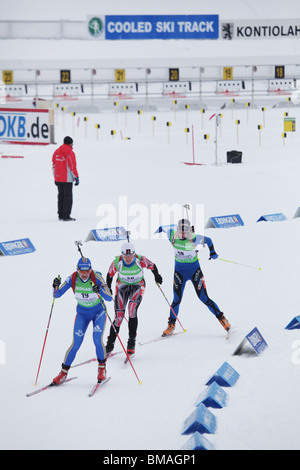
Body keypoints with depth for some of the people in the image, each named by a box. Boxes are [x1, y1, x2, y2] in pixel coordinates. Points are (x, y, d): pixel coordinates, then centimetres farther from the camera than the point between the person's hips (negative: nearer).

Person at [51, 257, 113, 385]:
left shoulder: (97, 277, -24)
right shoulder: (72, 278, -17)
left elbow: (109, 298, -26)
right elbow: (57, 295, -12)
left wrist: (100, 291, -46)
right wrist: (56, 287, -33)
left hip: (98, 312, -2)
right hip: (82, 313, 2)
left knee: (97, 340, -21)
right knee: (76, 344, -8)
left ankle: (102, 369, 2)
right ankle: (63, 372, 7)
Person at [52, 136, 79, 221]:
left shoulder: (57, 152, 9)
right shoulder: (70, 153, -13)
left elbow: (54, 165, 14)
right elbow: (72, 166, -15)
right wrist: (76, 177, -8)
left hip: (58, 178, 7)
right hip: (67, 179, -7)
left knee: (61, 196, 16)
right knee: (68, 197, -2)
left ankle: (60, 215, 19)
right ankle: (66, 216, -4)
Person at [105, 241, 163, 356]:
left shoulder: (141, 260, -23)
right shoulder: (117, 262, -21)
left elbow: (152, 266, -4)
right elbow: (110, 274, -3)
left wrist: (157, 276, -14)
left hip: (137, 286, -1)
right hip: (122, 286, 1)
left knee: (132, 310, -26)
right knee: (118, 316, -6)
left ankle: (132, 342, -20)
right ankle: (110, 344, 10)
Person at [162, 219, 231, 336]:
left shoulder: (194, 239, -22)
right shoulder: (172, 235, -15)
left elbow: (208, 240, -3)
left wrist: (213, 253, 15)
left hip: (194, 270, -2)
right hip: (179, 271, 2)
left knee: (204, 298, -4)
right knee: (177, 300, 3)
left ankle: (222, 318, 7)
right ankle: (171, 325, 21)